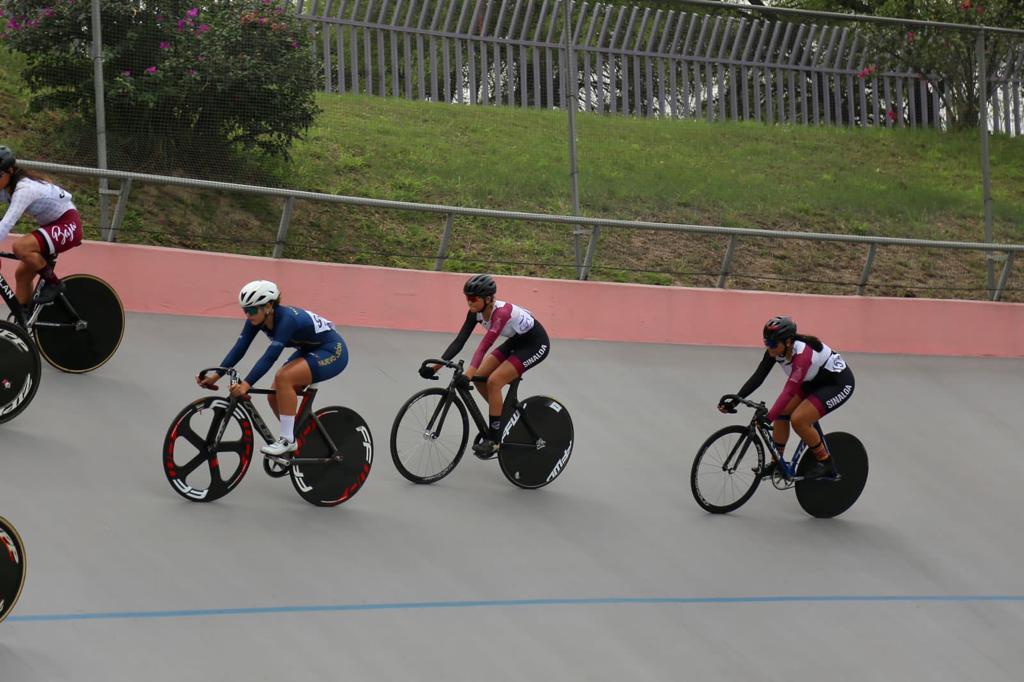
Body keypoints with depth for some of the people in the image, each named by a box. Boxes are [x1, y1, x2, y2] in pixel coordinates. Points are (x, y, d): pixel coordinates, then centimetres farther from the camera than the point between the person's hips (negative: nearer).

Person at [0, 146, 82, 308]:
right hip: (51, 225, 9)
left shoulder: (24, 189, -28)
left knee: (20, 246, -29)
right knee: (22, 274, 5)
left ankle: (52, 282, -10)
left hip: (68, 224, -9)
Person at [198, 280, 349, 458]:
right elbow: (239, 348, -13)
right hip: (308, 351, 9)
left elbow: (270, 356, -41)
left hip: (332, 352, -9)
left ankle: (287, 440, -20)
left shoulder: (287, 319, -33)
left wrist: (246, 384, -48)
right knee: (274, 397, -5)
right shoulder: (257, 318, -11)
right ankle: (298, 440, 16)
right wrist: (215, 376, -21)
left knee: (283, 378, -29)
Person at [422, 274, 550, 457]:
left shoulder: (501, 312, -34)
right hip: (516, 341, 8)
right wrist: (435, 366, -23)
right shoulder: (476, 312, -11)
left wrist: (468, 375, -54)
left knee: (494, 381, -20)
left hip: (535, 345, -8)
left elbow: (484, 346, -44)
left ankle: (494, 440, -10)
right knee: (480, 377, -3)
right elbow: (459, 341, -14)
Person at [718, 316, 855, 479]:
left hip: (839, 384, -8)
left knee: (798, 419, -21)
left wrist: (768, 418, -48)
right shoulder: (776, 349, -14)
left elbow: (790, 391, -41)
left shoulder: (802, 354, -36)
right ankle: (776, 463, 8)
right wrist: (734, 401, -25)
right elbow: (758, 377, -15)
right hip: (814, 381, 8)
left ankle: (824, 461, -2)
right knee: (781, 412, -5)